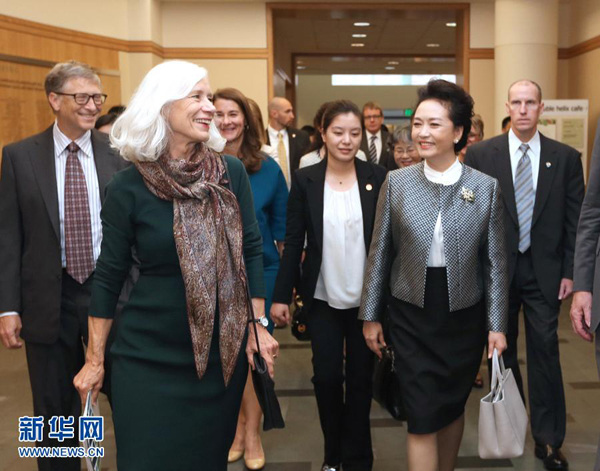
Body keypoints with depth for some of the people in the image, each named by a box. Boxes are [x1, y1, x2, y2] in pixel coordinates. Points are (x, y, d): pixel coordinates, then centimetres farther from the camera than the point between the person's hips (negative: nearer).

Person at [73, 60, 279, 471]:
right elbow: (109, 276, -3)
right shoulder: (128, 187, -9)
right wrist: (95, 360, 0)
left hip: (223, 350, 2)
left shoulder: (231, 172, -3)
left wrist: (259, 325, 2)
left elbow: (252, 251, 3)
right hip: (149, 356, -2)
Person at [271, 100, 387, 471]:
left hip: (366, 298, 0)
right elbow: (294, 241, -1)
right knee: (326, 376, 4)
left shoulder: (377, 177, -4)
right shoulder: (305, 180, -3)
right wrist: (282, 296, -2)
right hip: (323, 298, 0)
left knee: (360, 379, 10)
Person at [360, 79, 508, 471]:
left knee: (453, 407, 17)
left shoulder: (486, 186, -4)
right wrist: (371, 315, 2)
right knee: (422, 418, 1)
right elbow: (380, 252, 1)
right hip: (411, 315, -1)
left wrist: (497, 325, -1)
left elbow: (495, 261, 0)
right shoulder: (396, 182, -4)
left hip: (465, 315, 1)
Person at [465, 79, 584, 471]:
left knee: (545, 351, 3)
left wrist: (570, 272, -2)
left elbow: (575, 219, 2)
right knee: (502, 348, 13)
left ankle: (549, 439, 15)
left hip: (544, 270, 0)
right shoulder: (481, 154, -3)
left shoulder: (566, 157, 0)